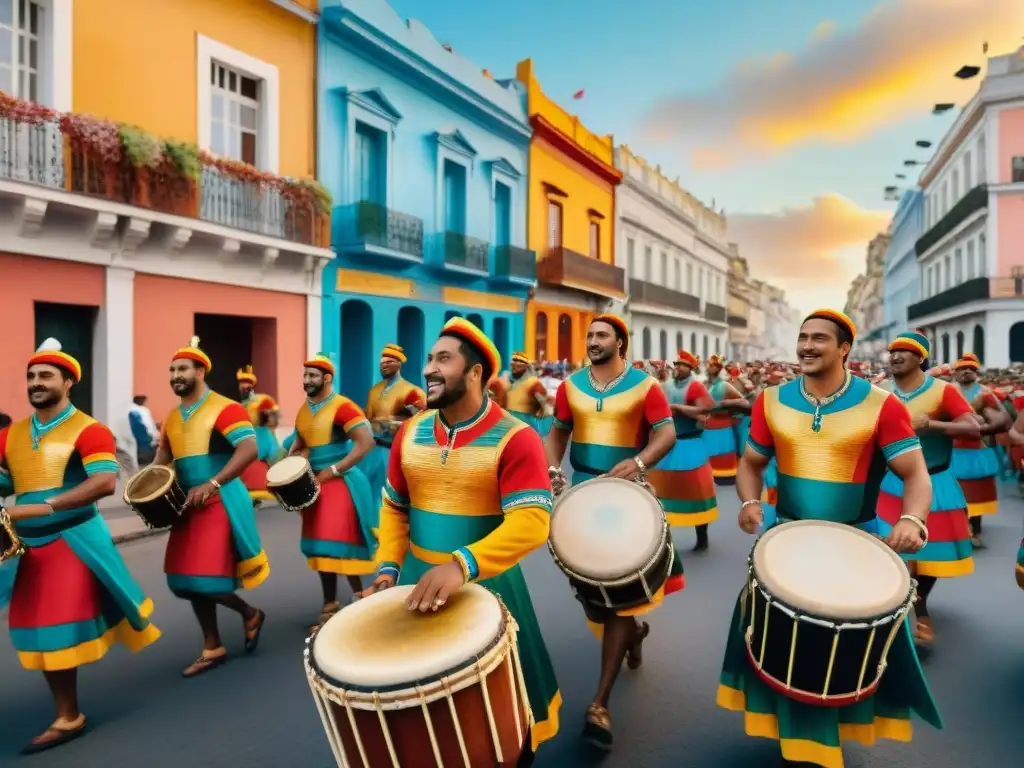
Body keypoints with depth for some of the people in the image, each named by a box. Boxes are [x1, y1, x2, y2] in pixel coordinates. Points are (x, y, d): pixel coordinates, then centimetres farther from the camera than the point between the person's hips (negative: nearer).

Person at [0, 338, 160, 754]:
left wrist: (45, 506, -28)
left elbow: (106, 482, -23)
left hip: (75, 543, -6)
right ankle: (67, 717, 24)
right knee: (39, 628, 10)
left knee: (63, 627, -5)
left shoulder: (88, 431, -11)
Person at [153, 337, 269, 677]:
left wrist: (212, 484, -28)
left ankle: (250, 615, 18)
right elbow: (163, 456, 23)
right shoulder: (172, 418, 13)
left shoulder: (225, 409, -12)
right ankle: (213, 648, 23)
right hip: (188, 506, 8)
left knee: (208, 577, -11)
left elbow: (249, 450, -23)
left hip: (221, 504, -8)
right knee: (188, 577, 10)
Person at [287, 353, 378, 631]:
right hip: (314, 483, 8)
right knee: (320, 545, 12)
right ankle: (330, 604, 24)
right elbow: (299, 443, 23)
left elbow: (366, 443, -23)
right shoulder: (303, 410, 10)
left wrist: (332, 471, -23)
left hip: (341, 482, -8)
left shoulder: (342, 406, -15)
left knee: (340, 544, -7)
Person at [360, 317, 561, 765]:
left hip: (487, 583, -4)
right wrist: (388, 566, -3)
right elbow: (394, 506, 10)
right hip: (418, 579, 5)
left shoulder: (515, 439, -17)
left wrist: (461, 565, -37)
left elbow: (531, 524, -26)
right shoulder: (410, 433, 1)